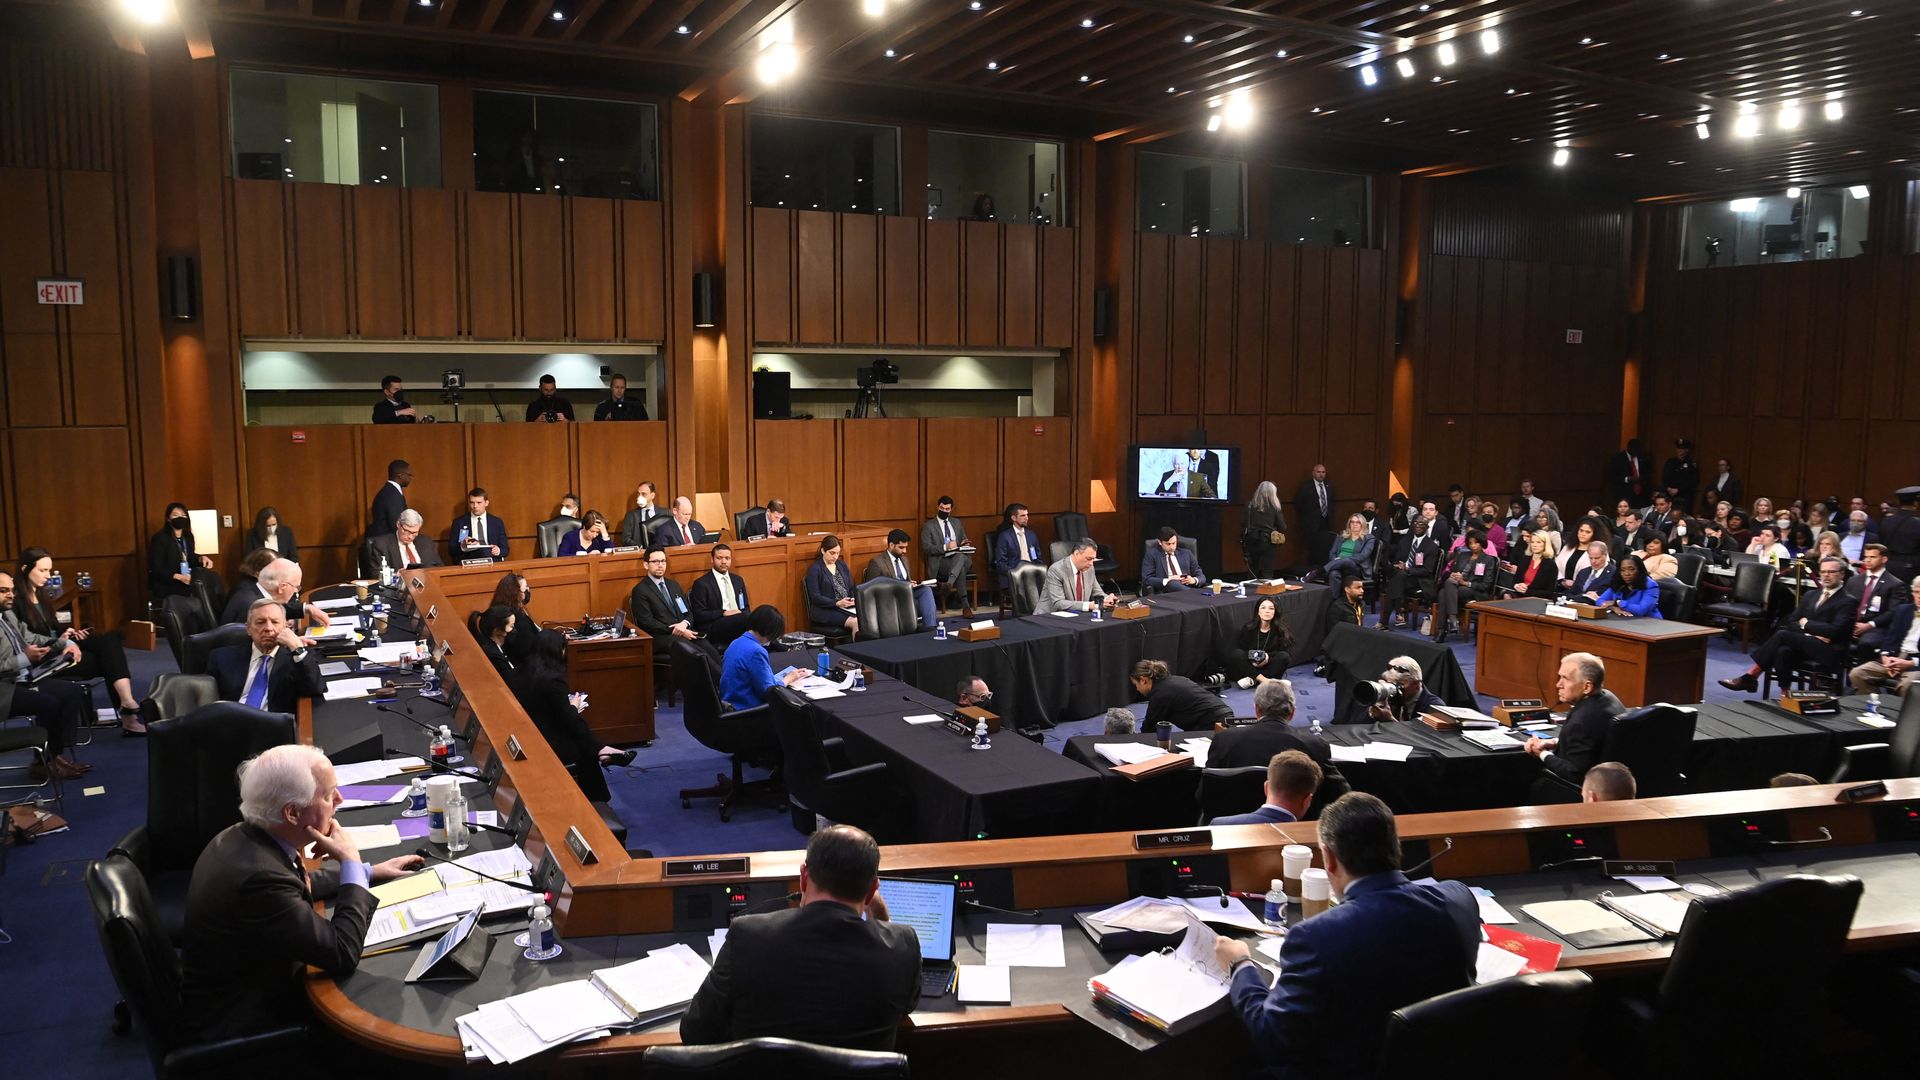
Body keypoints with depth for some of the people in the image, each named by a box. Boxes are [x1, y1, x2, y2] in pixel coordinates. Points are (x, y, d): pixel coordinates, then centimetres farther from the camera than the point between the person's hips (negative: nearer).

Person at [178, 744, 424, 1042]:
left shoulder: (240, 837, -5)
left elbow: (298, 886, 17)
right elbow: (343, 955, -26)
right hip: (240, 1026, -8)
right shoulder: (259, 876, -33)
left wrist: (370, 872, 14)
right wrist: (351, 863, -19)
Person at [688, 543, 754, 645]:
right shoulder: (701, 583, 2)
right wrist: (724, 613, -15)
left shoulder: (738, 580, 21)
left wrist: (742, 614, -3)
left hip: (739, 622, 6)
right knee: (744, 618, -35)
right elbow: (698, 615, -4)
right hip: (714, 628, -6)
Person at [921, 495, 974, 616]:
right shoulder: (928, 526, 7)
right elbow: (927, 548, -5)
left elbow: (964, 542, 24)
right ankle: (965, 606, -44)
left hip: (961, 558, 4)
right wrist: (945, 547, -19)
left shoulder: (957, 523, 22)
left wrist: (965, 546, -3)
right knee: (961, 569, -37)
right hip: (940, 562, -4)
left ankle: (949, 584, -52)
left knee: (960, 556, -36)